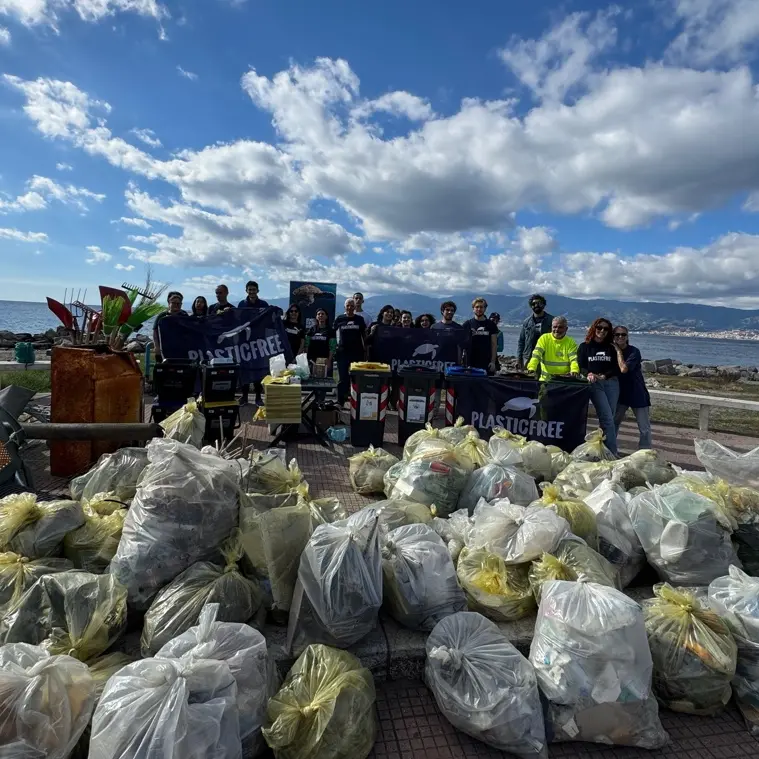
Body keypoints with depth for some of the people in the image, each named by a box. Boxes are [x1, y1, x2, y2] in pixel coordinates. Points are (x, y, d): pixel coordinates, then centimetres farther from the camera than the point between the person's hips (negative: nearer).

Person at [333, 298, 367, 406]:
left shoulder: (360, 319, 6)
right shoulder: (339, 319, 5)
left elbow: (364, 336, 9)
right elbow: (334, 334, 7)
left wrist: (365, 350, 5)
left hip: (357, 352, 1)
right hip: (343, 352, 0)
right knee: (343, 377, 3)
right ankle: (340, 401, 7)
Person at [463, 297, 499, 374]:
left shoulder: (491, 325, 8)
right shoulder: (467, 324, 6)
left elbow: (494, 344, 6)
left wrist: (493, 362, -3)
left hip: (487, 363, 1)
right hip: (471, 363, 0)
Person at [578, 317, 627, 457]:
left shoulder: (611, 348, 14)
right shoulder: (585, 347, 9)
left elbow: (617, 368, 6)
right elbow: (580, 366, 2)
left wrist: (604, 375, -12)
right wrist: (589, 374, -18)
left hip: (612, 383, 3)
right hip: (595, 384, -3)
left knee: (609, 418, 1)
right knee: (607, 418, -12)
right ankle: (612, 452, -9)